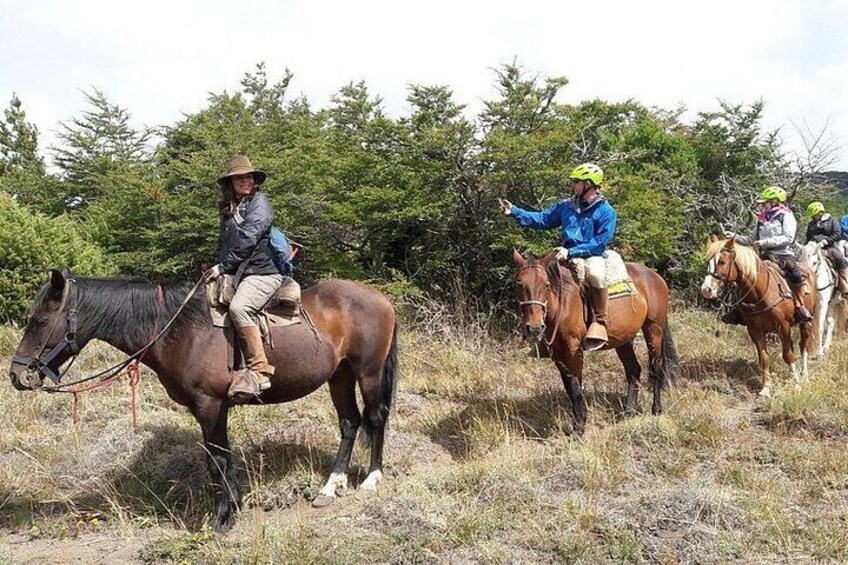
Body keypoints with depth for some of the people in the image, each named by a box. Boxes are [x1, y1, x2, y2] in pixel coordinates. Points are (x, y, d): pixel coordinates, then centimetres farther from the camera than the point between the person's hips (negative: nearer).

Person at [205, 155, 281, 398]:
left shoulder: (259, 203, -4)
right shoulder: (228, 209, 20)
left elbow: (247, 240, -14)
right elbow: (224, 242, 21)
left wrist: (222, 267, -12)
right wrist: (218, 269, 5)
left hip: (261, 272, -9)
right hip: (234, 275, 9)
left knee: (238, 307, -33)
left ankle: (259, 370, -31)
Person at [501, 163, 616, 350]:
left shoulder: (606, 212, -5)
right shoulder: (566, 206, 10)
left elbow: (600, 243, -13)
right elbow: (542, 220, 14)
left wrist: (571, 252, -21)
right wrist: (515, 212, 5)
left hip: (592, 256, -6)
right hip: (567, 256, 6)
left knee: (595, 274, -39)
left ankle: (600, 322, -26)